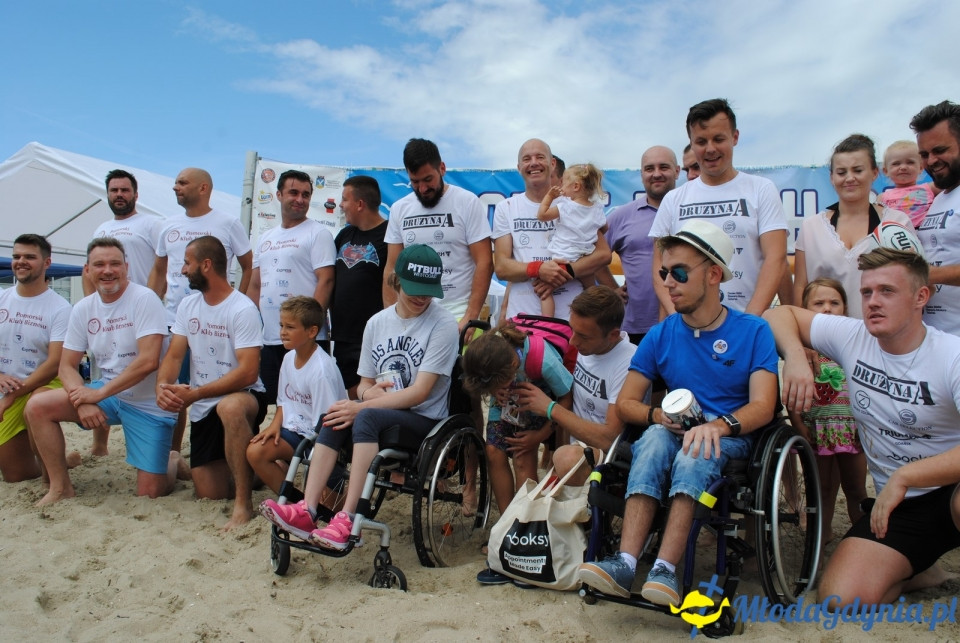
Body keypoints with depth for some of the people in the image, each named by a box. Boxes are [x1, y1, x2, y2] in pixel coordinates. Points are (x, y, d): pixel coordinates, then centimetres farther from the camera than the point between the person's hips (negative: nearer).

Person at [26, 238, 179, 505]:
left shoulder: (144, 299, -16)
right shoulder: (83, 309, 3)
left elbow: (148, 361, -24)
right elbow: (67, 366, 4)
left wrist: (99, 393, -19)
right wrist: (83, 400, -15)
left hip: (149, 403, -6)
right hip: (107, 393, 6)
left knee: (150, 492, -7)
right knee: (36, 407, -10)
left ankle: (172, 461, 29)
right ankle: (61, 487, 4)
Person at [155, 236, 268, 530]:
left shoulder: (243, 310, -16)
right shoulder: (188, 305, 7)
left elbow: (248, 373, -24)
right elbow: (174, 356, 2)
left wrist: (194, 394, -28)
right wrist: (162, 386, -19)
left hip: (244, 398, -6)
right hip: (202, 409, 7)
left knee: (230, 407, -43)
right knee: (209, 496, 4)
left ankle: (244, 503, -33)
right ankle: (244, 468, 36)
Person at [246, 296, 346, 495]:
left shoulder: (321, 369, -22)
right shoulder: (289, 358, 4)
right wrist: (275, 424, -2)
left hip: (314, 435, -8)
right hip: (293, 428, 8)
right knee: (254, 451, -10)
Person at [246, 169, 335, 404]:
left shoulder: (317, 233, -2)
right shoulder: (265, 238, 19)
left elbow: (325, 281, -11)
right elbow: (255, 285, 20)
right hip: (268, 340, 7)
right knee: (275, 402, 12)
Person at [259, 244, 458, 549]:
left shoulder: (443, 324, -9)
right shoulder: (377, 322, 9)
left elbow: (419, 392, -15)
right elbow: (365, 382, 15)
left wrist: (362, 407, -20)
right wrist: (369, 392, -11)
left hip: (424, 420, -5)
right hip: (381, 412, 5)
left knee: (366, 417, -33)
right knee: (333, 419, -23)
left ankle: (347, 520, -34)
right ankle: (307, 511, -26)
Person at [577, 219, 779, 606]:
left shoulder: (753, 332, 0)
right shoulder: (661, 335, 6)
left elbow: (763, 406, -10)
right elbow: (625, 404, 5)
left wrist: (719, 425, -31)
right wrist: (658, 415, -18)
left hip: (732, 441, -2)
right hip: (673, 435, 2)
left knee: (696, 451, -35)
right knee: (656, 436, -33)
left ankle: (664, 571, -41)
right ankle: (625, 563, -42)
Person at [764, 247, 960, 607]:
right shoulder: (851, 337, -4)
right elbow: (781, 315, 7)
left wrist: (903, 476, -31)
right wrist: (796, 356, -12)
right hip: (896, 505, 4)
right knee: (841, 598, -16)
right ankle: (915, 572, 18)